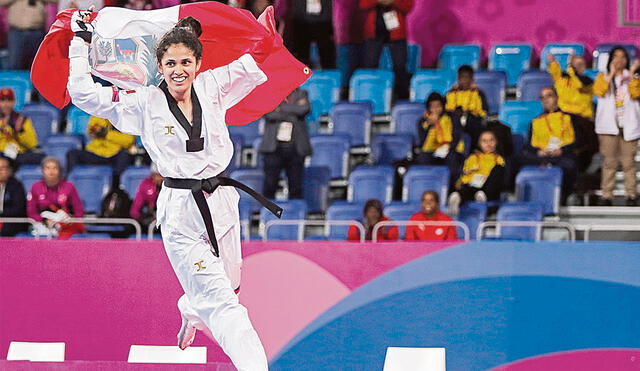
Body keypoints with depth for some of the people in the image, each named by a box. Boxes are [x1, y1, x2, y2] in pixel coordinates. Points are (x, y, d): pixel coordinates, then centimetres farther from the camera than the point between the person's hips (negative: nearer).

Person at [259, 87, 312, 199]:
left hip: (295, 148, 1)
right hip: (274, 148, -1)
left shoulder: (301, 94, 11)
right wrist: (293, 115, -8)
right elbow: (270, 114, -12)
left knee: (296, 188, 2)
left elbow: (305, 109, -10)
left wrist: (281, 108, -7)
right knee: (270, 185, -4)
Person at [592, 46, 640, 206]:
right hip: (609, 125, 0)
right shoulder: (603, 77, 12)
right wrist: (611, 74, -12)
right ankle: (607, 195, -3)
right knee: (609, 161, -3)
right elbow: (599, 91, -9)